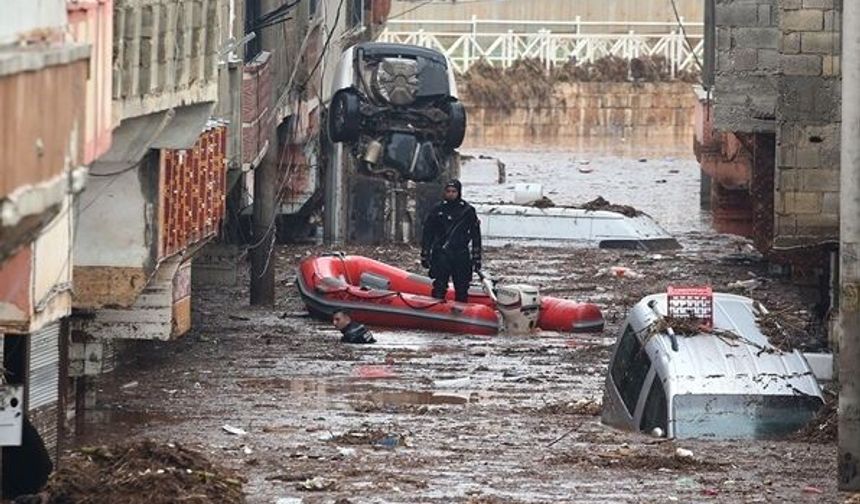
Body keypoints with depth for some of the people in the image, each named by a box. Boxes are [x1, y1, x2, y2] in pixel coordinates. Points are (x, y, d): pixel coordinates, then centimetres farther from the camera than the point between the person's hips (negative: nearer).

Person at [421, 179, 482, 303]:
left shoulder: (468, 211, 5)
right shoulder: (438, 209, 5)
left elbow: (476, 236, 8)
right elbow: (427, 233, 9)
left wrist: (476, 259, 4)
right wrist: (425, 255, 5)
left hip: (461, 255, 1)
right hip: (440, 254, -1)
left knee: (462, 290, 5)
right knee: (439, 288, -7)